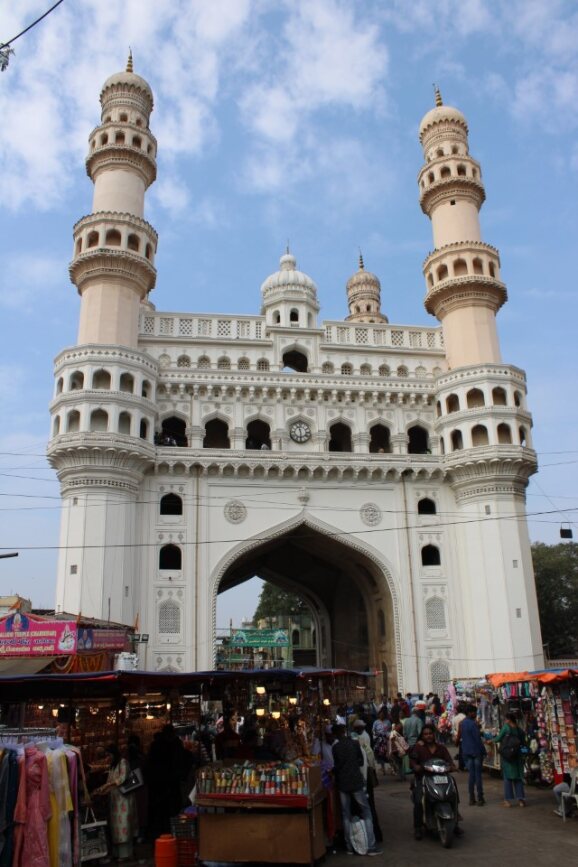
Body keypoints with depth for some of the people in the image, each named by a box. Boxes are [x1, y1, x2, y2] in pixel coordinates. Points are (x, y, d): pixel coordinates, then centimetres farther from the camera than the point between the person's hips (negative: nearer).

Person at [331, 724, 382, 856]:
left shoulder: (335, 747, -5)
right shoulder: (354, 744, -4)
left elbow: (336, 766, -2)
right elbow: (361, 762, 5)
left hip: (342, 783, 1)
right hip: (356, 782, -1)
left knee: (346, 815, 12)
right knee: (366, 812, 6)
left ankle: (349, 846, 13)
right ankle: (370, 846, 0)